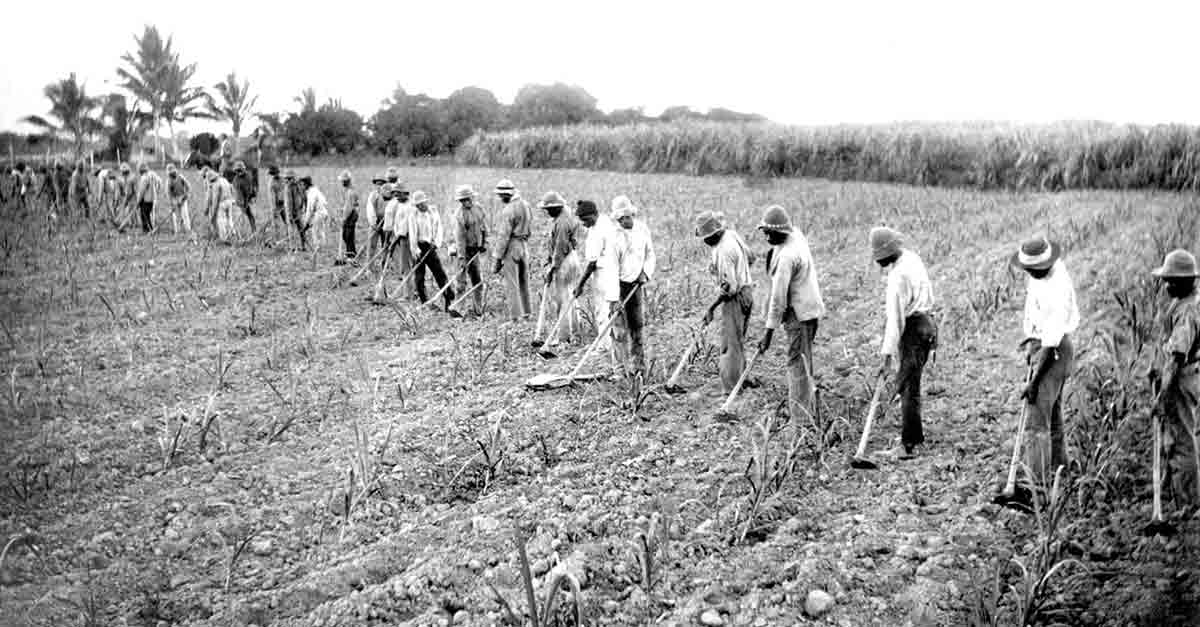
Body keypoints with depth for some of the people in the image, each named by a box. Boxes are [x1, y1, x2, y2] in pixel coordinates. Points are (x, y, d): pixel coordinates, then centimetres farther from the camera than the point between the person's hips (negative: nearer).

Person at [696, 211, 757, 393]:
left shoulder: (724, 251, -26)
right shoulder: (732, 234, 1)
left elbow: (729, 287, -27)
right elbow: (750, 257, 16)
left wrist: (711, 308, -21)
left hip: (735, 299, -10)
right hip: (747, 293, 10)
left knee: (731, 345, -1)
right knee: (738, 341, 21)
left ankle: (731, 390, 6)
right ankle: (739, 377, 34)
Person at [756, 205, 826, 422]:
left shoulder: (786, 256, -25)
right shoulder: (796, 235, 4)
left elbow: (778, 297, -25)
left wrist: (769, 332, -22)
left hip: (800, 313, -10)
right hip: (805, 308, 10)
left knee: (798, 363, -6)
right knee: (803, 361, 19)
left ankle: (800, 418, -3)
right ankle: (803, 408, 32)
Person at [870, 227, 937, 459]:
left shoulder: (898, 276, -23)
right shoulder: (912, 257, 6)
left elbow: (895, 319, -24)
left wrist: (887, 356, -23)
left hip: (913, 330, -10)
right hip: (924, 322, 10)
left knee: (908, 387, -6)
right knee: (910, 384, 18)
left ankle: (909, 444, -4)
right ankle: (915, 436, 28)